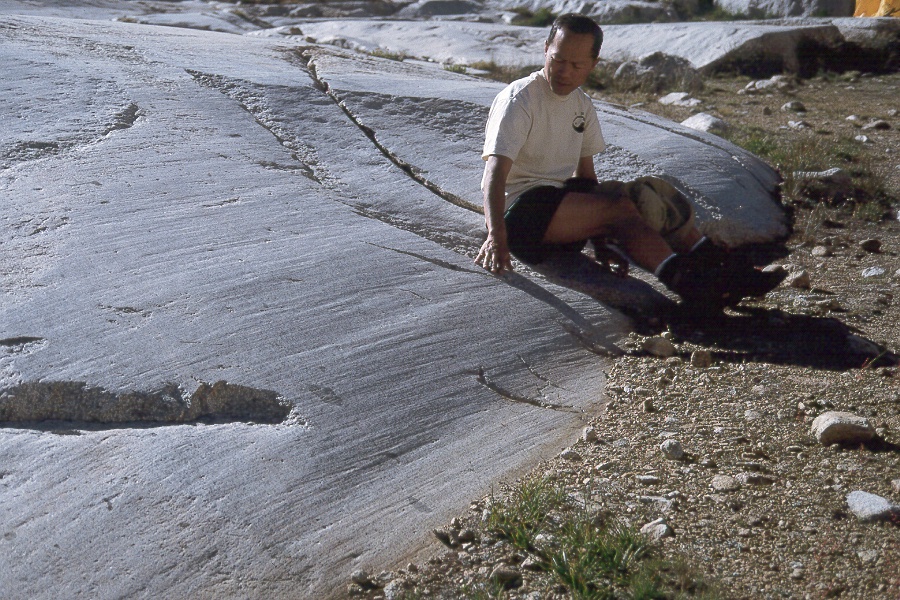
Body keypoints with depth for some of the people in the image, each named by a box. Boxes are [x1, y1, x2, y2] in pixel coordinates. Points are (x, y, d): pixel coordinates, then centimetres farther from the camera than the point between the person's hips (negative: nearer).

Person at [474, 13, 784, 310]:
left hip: (563, 197, 7)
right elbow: (495, 173, -22)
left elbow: (585, 176, 16)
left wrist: (601, 240, 7)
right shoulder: (520, 99, -10)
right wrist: (496, 237, -37)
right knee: (619, 207, -29)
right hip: (520, 209, -7)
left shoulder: (582, 105, 13)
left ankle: (717, 264, -14)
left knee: (650, 192, -9)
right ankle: (685, 280, -41)